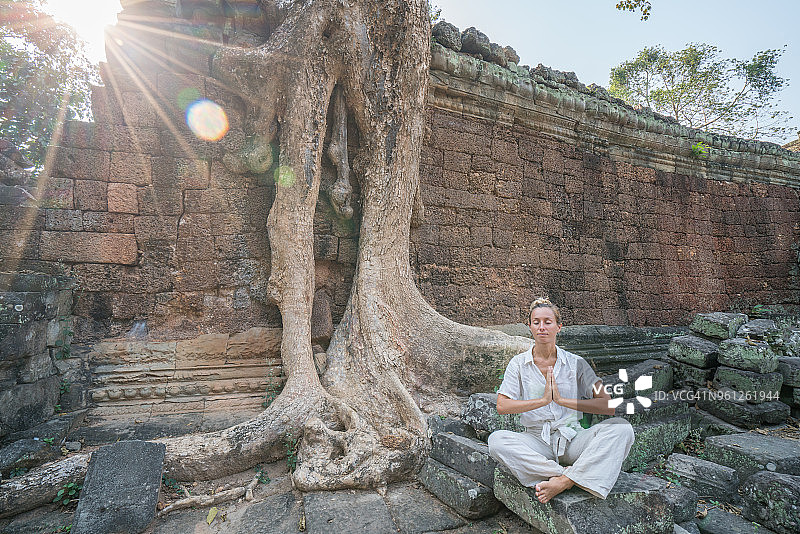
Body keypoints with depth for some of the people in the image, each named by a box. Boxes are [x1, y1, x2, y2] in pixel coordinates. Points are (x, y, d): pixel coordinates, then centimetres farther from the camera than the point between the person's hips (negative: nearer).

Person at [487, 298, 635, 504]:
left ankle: (563, 481, -29)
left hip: (572, 439, 1)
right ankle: (568, 474, -23)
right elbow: (502, 406, -10)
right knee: (497, 440, -30)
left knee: (621, 427, -25)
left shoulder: (575, 363, 2)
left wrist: (562, 400, -18)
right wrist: (543, 400, -20)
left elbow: (608, 406, -8)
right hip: (537, 439, -1)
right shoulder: (518, 363, 1)